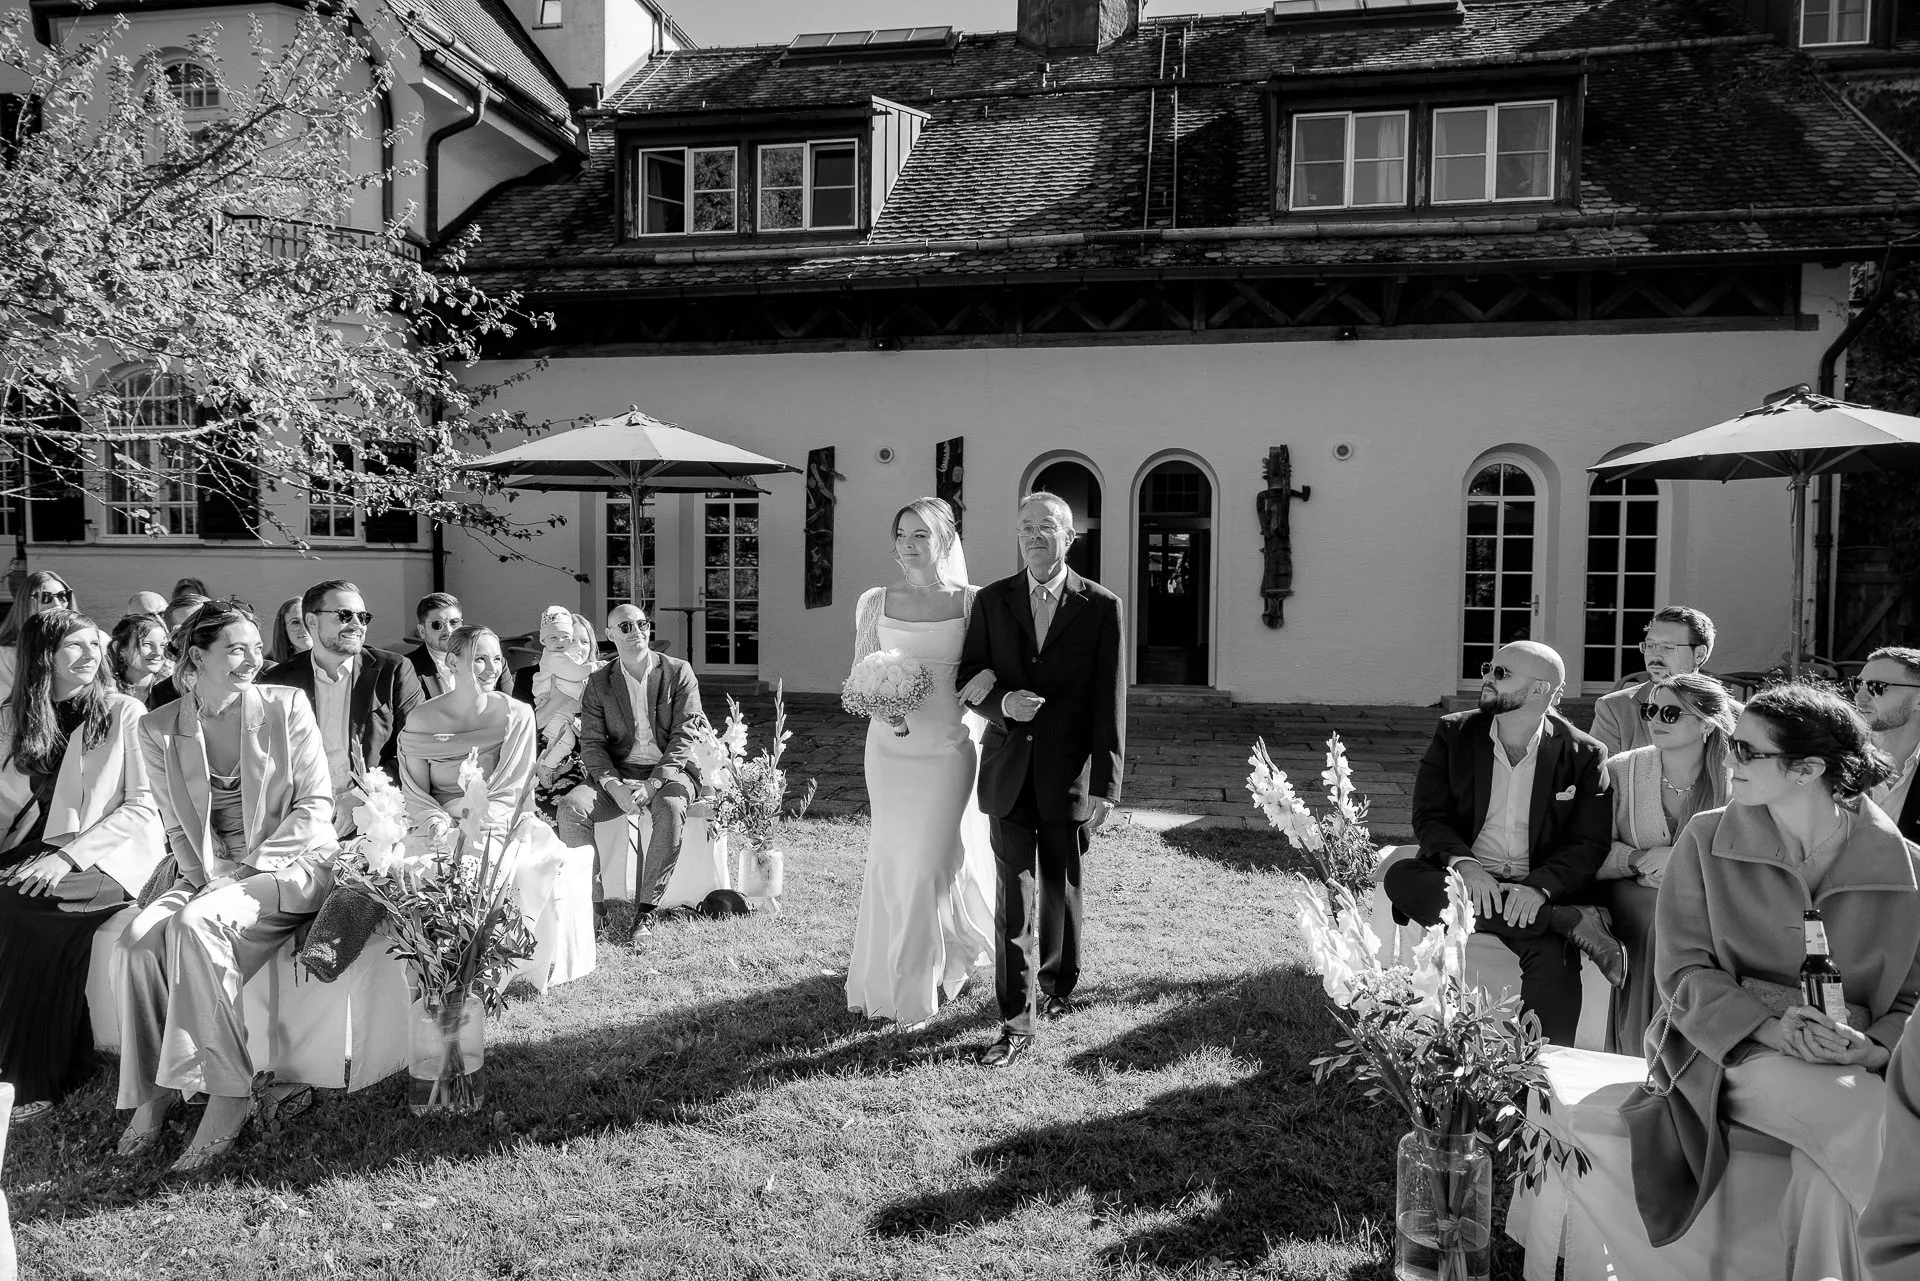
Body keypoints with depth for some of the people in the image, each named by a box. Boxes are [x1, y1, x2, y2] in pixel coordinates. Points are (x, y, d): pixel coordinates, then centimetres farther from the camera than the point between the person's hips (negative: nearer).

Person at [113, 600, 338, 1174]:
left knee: (194, 924, -30)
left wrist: (252, 864, -13)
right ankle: (150, 1093, -9)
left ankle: (228, 1097, -25)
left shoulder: (286, 705, -4)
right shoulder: (158, 729, 4)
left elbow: (317, 803, -5)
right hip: (207, 872, 4)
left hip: (291, 863, -4)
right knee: (137, 941, -24)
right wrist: (201, 876, -8)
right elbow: (177, 825, 9)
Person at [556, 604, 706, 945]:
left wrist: (654, 783, -18)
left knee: (671, 809, -36)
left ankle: (646, 911, -28)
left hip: (670, 770, -2)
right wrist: (614, 786, -17)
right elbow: (592, 744, 2)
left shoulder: (678, 672, 1)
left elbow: (686, 735, -6)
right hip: (619, 772, 3)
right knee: (571, 806, -25)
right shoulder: (599, 683, 8)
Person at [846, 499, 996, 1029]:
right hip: (890, 744, 2)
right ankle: (887, 976, 27)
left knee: (932, 860, -1)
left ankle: (916, 989, 17)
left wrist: (990, 674, -19)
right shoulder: (875, 603, 3)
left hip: (948, 746, -2)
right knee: (892, 859, 8)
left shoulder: (973, 602, -3)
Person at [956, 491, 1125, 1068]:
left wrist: (1105, 785, -9)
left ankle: (1056, 983, 39)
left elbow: (1109, 703, -5)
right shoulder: (991, 601, 3)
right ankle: (1015, 1023, 4)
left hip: (1069, 775, -1)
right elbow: (967, 675, 8)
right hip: (1009, 772, 1)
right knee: (1013, 896, -2)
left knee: (1061, 890, 15)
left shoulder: (1101, 607, -3)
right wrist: (1001, 703, -15)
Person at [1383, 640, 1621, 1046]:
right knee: (1400, 878, -30)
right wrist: (1464, 863, -20)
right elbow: (1428, 815, 2)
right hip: (1466, 880, 2)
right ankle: (1574, 921, -26)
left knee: (1554, 960, -34)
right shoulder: (1454, 734, 9)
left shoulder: (1584, 755, 5)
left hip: (1540, 893, -2)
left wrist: (1539, 887, -22)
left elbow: (1589, 844, -2)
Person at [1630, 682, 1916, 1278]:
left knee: (1834, 1165, -30)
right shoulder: (1706, 840, 2)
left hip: (1860, 1066, 1)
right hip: (1736, 1051, -1)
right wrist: (1768, 1028, -17)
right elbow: (1682, 970, -1)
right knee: (1872, 1125, -28)